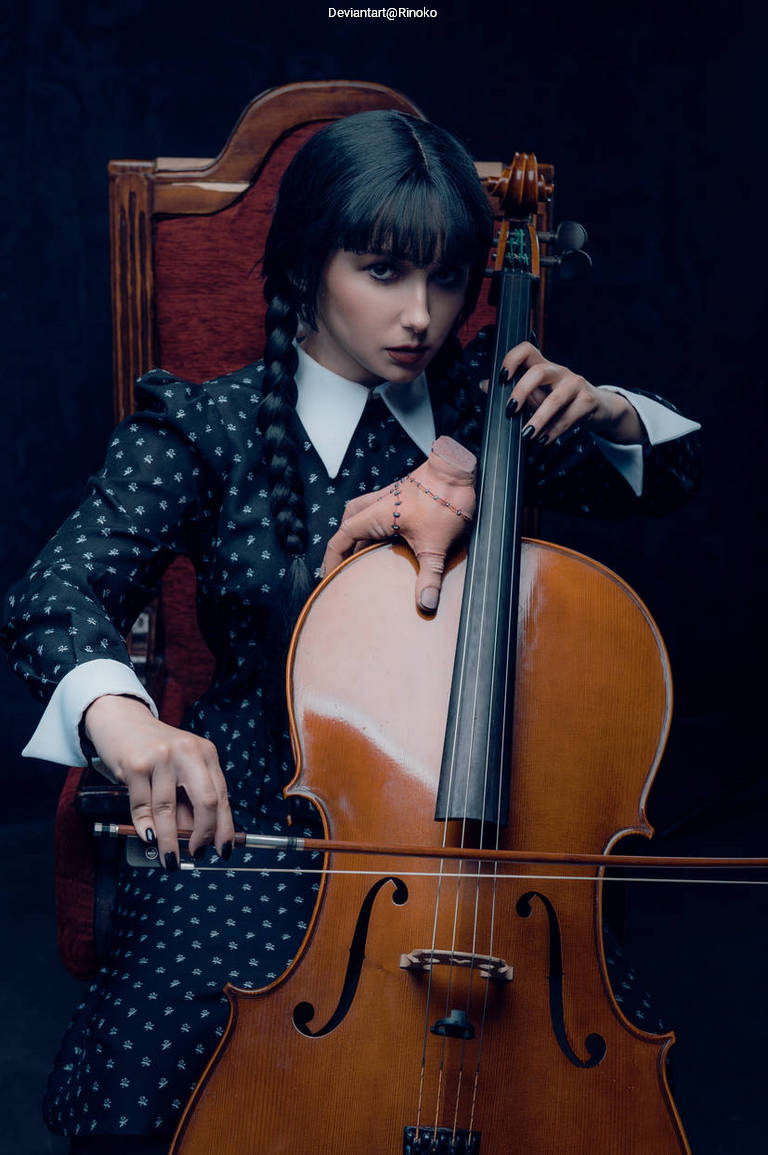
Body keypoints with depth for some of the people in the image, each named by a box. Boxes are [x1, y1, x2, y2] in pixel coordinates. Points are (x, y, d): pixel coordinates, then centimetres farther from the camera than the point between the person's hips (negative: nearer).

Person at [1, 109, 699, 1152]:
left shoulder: (481, 404, 5)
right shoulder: (209, 431, -4)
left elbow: (666, 481, 18)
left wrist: (609, 417, -7)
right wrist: (117, 712, -41)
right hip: (257, 822, -2)